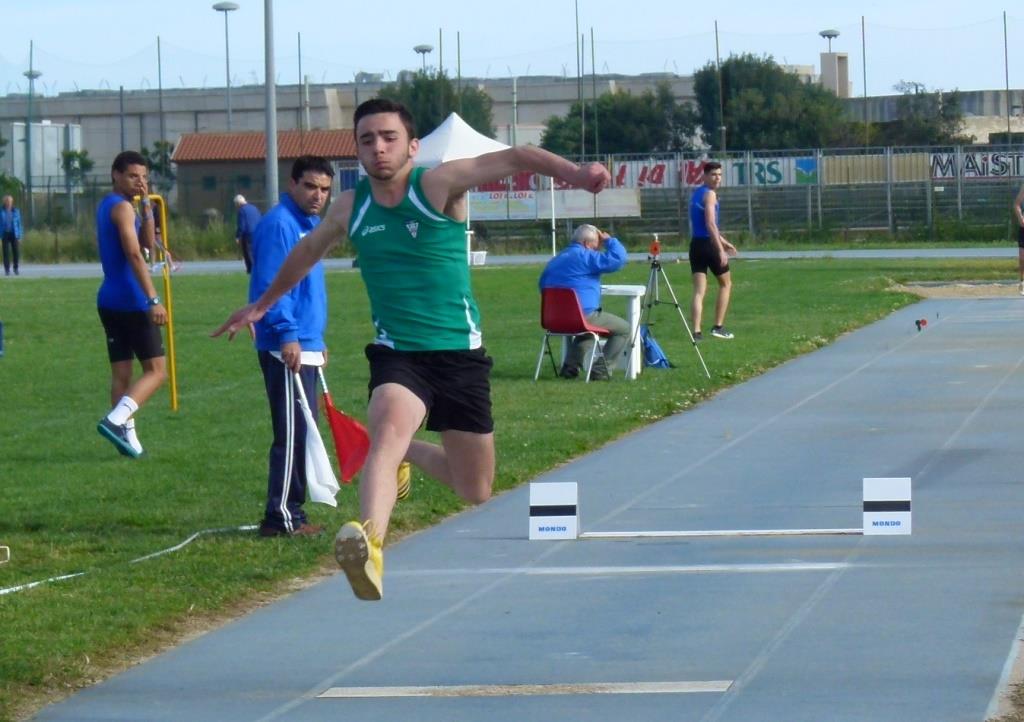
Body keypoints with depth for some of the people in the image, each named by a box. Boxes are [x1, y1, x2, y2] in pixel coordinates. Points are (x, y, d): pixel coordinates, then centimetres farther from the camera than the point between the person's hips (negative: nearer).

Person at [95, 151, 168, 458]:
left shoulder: (107, 206, 17)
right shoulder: (122, 207, -11)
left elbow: (146, 243, 17)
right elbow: (134, 255, -21)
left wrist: (146, 205, 5)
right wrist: (153, 300, -25)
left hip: (109, 301, 9)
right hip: (132, 302, -9)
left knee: (121, 373, 8)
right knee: (156, 370, -7)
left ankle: (127, 434, 5)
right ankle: (116, 419, -21)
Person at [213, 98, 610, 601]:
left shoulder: (439, 185, -9)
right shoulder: (349, 208, 3)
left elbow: (515, 159, -23)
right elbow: (308, 250, 24)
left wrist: (572, 172, -42)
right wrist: (262, 304, 37)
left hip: (460, 354, -1)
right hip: (397, 353, 1)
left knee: (476, 494, 10)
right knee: (389, 427, -33)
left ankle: (410, 452, 43)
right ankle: (369, 546, -50)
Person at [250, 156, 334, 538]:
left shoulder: (308, 225, 19)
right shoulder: (279, 224, -12)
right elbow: (270, 284, -19)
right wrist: (287, 335, -24)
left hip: (304, 347, 10)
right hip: (286, 349, -10)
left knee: (301, 434, 12)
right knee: (292, 434, -10)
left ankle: (291, 513, 17)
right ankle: (280, 517, -8)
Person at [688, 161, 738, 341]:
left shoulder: (695, 194, 17)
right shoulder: (710, 194, -10)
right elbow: (710, 224, -19)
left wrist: (723, 241, 33)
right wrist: (721, 250, -22)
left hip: (695, 244, 7)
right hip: (709, 244, -7)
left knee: (699, 290, 3)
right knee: (726, 283, 12)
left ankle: (696, 331, -8)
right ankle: (718, 327, 11)